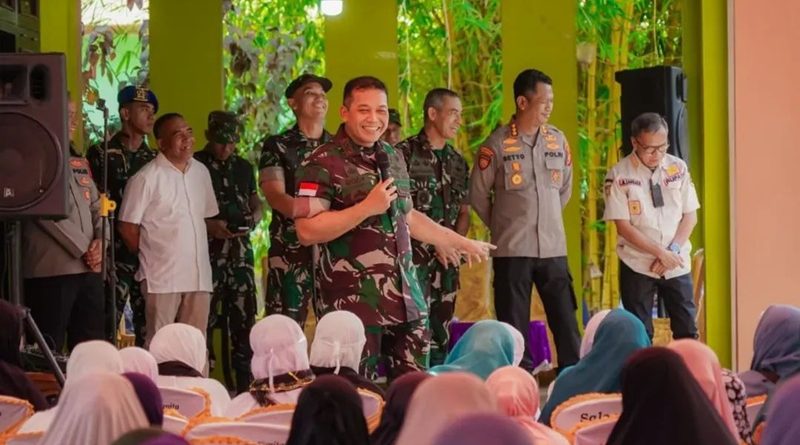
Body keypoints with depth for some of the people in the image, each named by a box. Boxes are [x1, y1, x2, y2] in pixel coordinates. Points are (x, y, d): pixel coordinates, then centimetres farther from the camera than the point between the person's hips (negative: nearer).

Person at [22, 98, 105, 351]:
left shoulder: (79, 163, 20)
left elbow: (96, 208, 19)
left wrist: (99, 243, 0)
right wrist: (83, 250, -11)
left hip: (89, 269, 7)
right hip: (51, 270, -7)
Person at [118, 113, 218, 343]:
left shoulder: (201, 172, 11)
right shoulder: (146, 178, -8)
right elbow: (127, 227, -5)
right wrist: (149, 256, 2)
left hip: (198, 275, 6)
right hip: (162, 277, -6)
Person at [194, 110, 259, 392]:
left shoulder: (243, 167, 16)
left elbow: (256, 203, 21)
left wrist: (252, 219, -1)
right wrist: (208, 225, -17)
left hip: (241, 250, 5)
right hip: (207, 250, -4)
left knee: (244, 315, 3)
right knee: (204, 318, -5)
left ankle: (245, 382, 10)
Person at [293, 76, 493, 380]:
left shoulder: (393, 158, 14)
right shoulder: (323, 164, -9)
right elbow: (307, 231, -18)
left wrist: (458, 241, 32)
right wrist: (367, 207, -20)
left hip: (405, 298, 7)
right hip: (352, 303, -7)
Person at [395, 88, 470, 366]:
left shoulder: (457, 162, 15)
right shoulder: (404, 154, -6)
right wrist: (433, 243, -13)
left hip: (447, 263, 6)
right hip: (413, 259, -6)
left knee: (441, 335, 8)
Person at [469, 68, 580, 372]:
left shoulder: (558, 139, 6)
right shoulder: (497, 144, -6)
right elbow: (478, 194, 3)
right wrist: (503, 227, 9)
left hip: (554, 248, 3)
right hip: (512, 250, -3)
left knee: (566, 323, 3)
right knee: (514, 329, 2)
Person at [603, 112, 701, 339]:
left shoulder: (678, 168, 2)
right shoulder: (619, 175, -9)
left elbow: (690, 216, 4)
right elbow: (623, 226, -11)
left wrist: (673, 251, -10)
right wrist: (660, 252, -15)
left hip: (678, 264, 3)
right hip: (638, 266, -3)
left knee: (686, 330, 6)